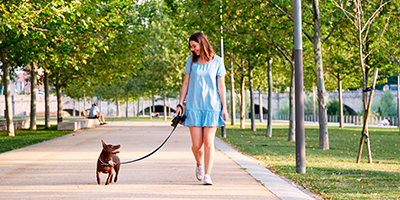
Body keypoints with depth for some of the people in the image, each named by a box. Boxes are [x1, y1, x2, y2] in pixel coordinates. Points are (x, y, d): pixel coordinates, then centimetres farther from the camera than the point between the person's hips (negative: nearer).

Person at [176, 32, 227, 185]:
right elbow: (186, 83, 11)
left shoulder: (217, 62, 0)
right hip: (194, 106, 2)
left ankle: (207, 175, -2)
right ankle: (199, 164, 29)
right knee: (197, 144, -2)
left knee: (208, 142, -7)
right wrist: (180, 104, 6)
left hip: (211, 106, -2)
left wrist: (224, 107, 0)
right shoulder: (191, 60, 7)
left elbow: (221, 86, 3)